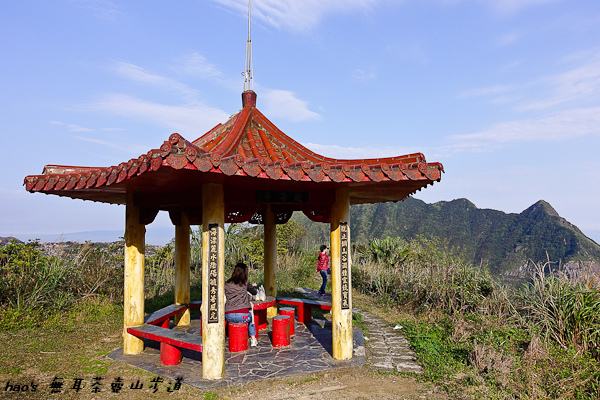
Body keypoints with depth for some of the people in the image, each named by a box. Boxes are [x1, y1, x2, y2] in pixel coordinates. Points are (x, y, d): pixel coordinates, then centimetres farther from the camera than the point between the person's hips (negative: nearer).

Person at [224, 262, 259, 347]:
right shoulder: (245, 283, 1)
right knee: (251, 317, 31)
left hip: (229, 316, 3)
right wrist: (254, 286, 39)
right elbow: (255, 292, 16)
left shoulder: (227, 284, 7)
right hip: (242, 315, -3)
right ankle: (253, 339, 28)